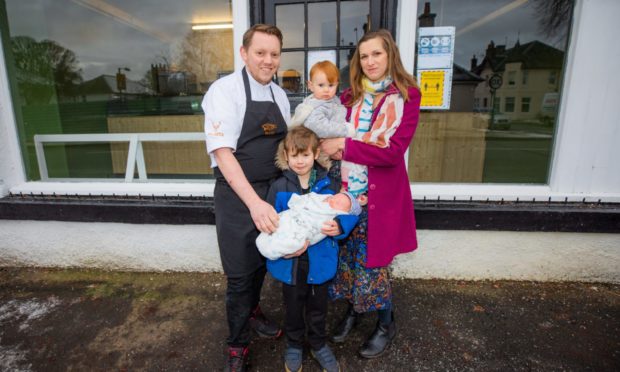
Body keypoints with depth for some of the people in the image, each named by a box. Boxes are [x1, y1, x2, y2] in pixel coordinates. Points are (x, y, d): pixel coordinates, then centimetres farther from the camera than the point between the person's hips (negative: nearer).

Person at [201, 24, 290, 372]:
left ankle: (252, 311, 48)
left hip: (272, 192, 6)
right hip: (237, 195, -6)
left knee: (262, 263, 20)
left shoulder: (280, 95, 8)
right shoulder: (225, 90, -12)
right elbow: (222, 152, -21)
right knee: (240, 275, 5)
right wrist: (254, 202, -31)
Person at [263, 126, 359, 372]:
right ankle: (294, 345, 47)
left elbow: (350, 211, -5)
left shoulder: (329, 185, -7)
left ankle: (318, 344, 47)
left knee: (318, 306, 21)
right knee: (293, 307, 21)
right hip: (291, 262, 0)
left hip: (320, 260, 1)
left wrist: (339, 226, -25)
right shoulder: (279, 188, -10)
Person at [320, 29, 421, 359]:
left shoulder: (407, 95, -5)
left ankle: (386, 324, 34)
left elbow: (393, 151, -15)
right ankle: (353, 310, 40)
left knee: (372, 263, 7)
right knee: (347, 255, 12)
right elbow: (333, 135, 8)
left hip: (381, 194, -3)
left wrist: (345, 146, -18)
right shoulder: (349, 96, 7)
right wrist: (335, 149, -15)